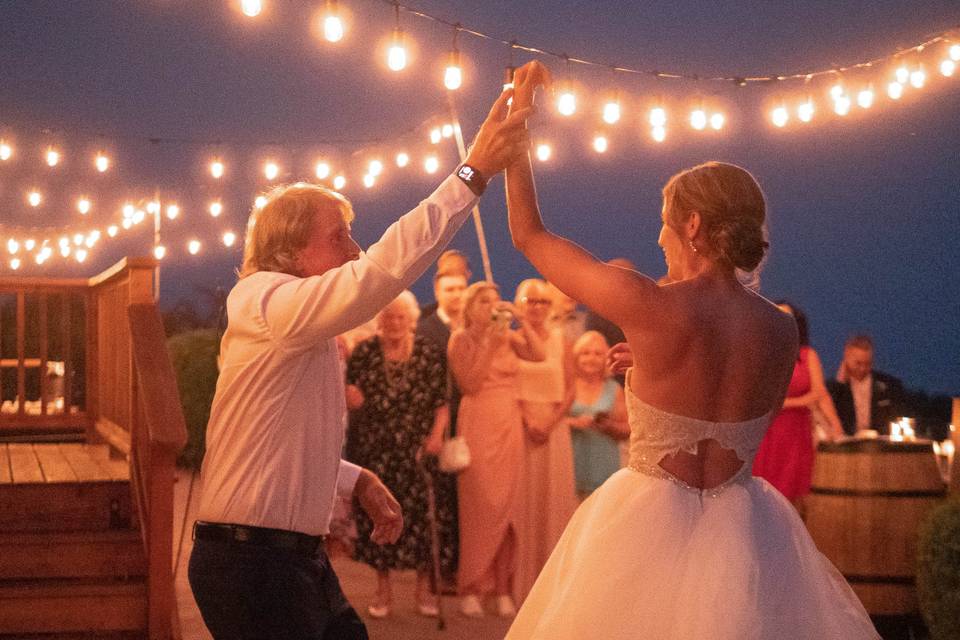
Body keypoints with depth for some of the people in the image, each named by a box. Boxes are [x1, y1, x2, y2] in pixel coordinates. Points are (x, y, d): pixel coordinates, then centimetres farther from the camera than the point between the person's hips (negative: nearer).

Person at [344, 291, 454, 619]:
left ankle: (423, 588, 11)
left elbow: (443, 399, 3)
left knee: (422, 513, -2)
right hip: (373, 450, 0)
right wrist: (350, 398, -18)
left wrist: (436, 434, -9)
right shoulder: (364, 352, 3)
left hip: (418, 450, 0)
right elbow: (349, 398, 5)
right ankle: (383, 588, 12)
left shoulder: (430, 353, 3)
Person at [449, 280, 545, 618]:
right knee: (478, 506, -6)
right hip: (478, 423, -4)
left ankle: (502, 587, 8)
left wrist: (520, 321, -10)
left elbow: (539, 354, -5)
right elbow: (470, 384, -10)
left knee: (507, 506, 2)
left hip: (509, 425, 4)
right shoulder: (461, 340, 1)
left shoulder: (508, 337, 11)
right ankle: (470, 589, 0)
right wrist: (490, 345, -14)